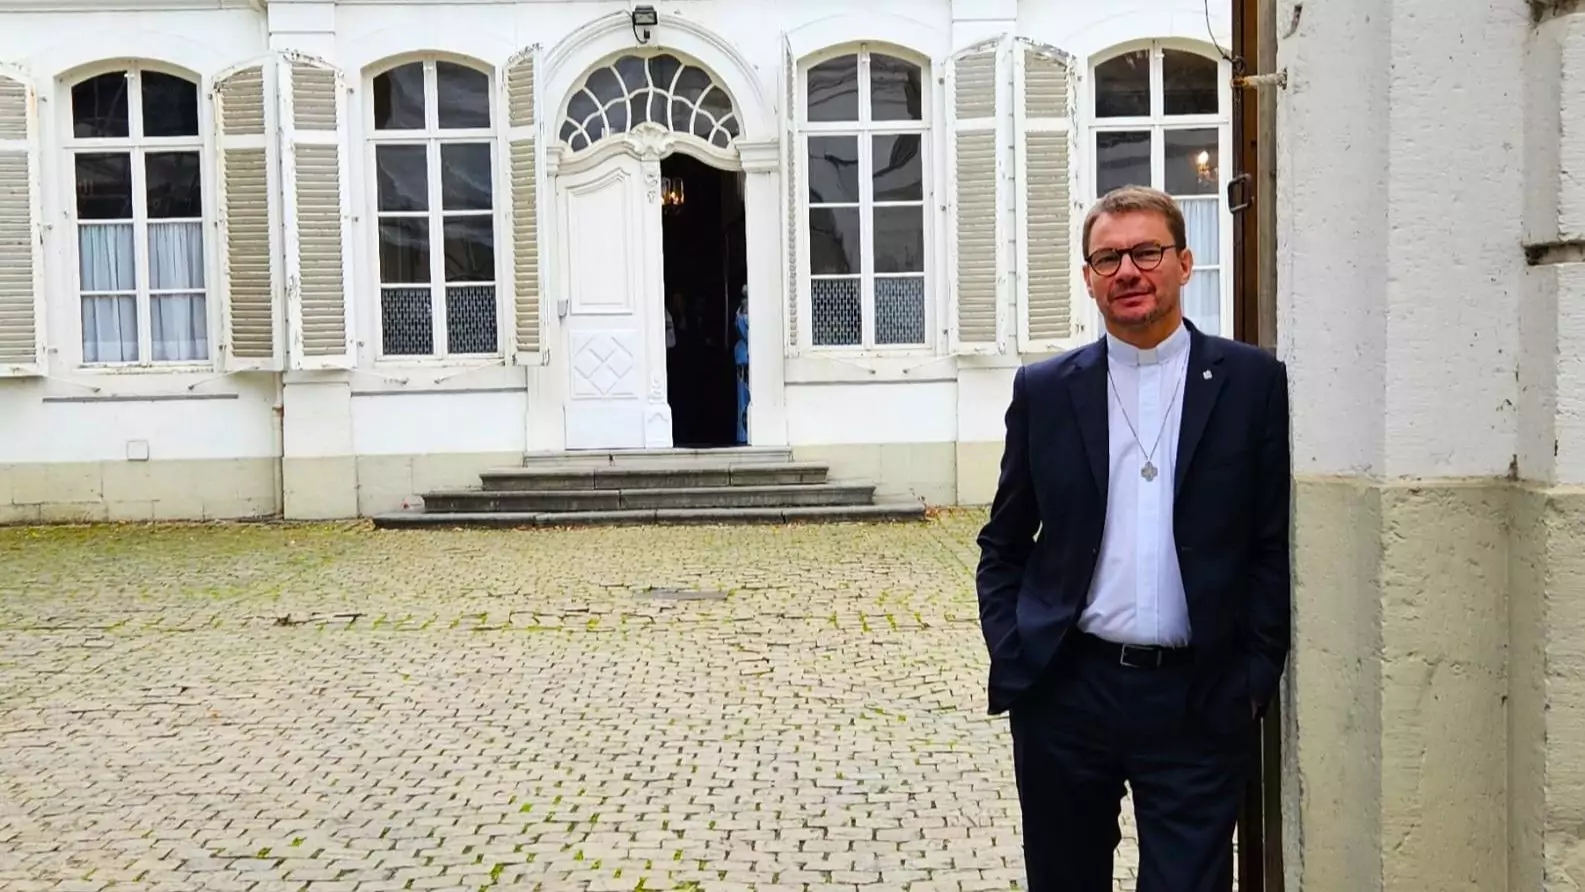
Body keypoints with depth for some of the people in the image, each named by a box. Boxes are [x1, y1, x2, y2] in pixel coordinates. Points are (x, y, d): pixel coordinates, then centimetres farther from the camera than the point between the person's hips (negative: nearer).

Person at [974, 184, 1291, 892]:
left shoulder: (1255, 383, 0)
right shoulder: (1044, 390, 4)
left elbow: (1277, 545, 1)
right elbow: (1003, 546, 9)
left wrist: (1255, 676, -4)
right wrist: (1012, 661, 0)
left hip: (1197, 701, -2)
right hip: (1063, 694, 2)